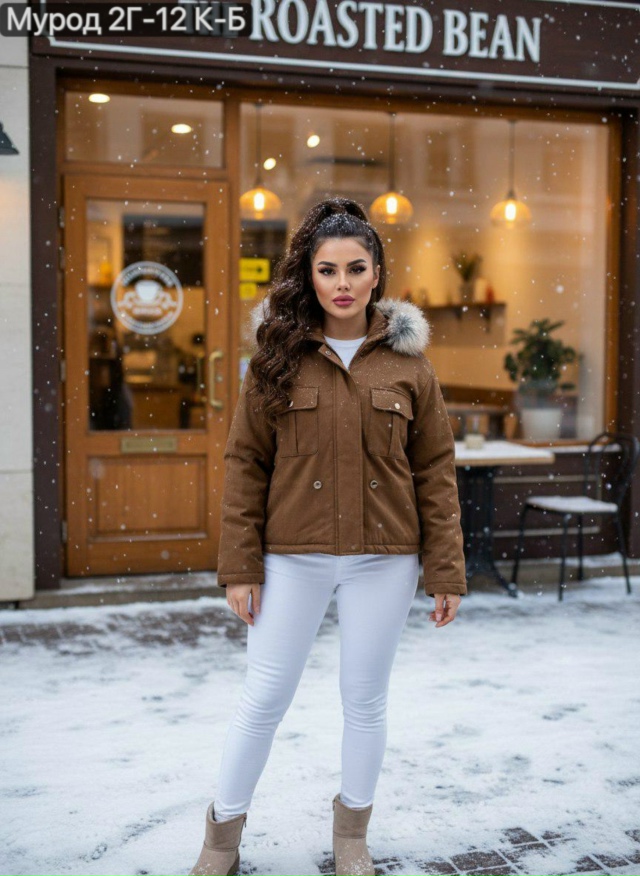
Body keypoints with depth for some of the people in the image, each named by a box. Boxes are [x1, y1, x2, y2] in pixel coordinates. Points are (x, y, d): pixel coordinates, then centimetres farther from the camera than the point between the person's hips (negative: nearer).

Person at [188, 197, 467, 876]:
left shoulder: (407, 361, 1)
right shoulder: (278, 357, -1)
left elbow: (436, 471, 2)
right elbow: (245, 464, -1)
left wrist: (446, 573, -1)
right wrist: (239, 566, -6)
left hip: (383, 560, 1)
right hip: (293, 558, 0)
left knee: (365, 699, 13)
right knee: (263, 698, 7)